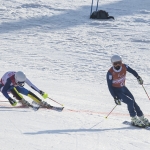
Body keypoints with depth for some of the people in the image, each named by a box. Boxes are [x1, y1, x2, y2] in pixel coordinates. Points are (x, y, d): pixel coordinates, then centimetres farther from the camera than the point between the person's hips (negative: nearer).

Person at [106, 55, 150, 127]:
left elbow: (132, 71, 8)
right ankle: (134, 120, -4)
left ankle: (142, 118, 15)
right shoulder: (110, 73, -24)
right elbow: (110, 86, -19)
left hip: (123, 88, 5)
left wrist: (138, 77, -9)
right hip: (116, 91, -5)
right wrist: (115, 97, -22)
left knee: (133, 102, 3)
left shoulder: (124, 67, -11)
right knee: (130, 101, -18)